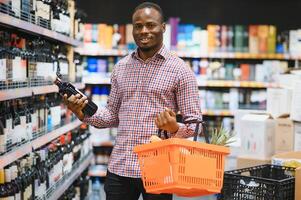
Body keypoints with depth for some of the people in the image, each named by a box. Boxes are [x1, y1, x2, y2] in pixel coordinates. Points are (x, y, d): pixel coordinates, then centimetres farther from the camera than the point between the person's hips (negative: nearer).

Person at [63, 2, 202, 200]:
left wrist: (175, 128, -24)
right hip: (119, 168, 4)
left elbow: (195, 122, -4)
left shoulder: (179, 69, -4)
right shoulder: (120, 67, 9)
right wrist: (85, 113, -3)